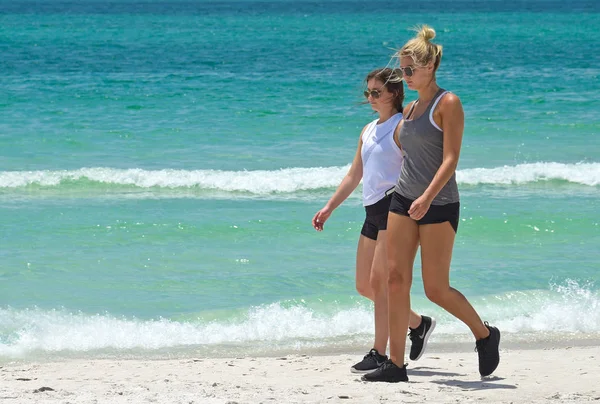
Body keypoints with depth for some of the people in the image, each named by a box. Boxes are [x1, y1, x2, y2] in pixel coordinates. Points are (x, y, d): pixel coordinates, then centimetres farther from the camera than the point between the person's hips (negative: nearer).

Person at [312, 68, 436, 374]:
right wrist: (329, 208, 17)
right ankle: (418, 323, 24)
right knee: (364, 286, 9)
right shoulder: (368, 131, 19)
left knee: (380, 281, -11)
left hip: (394, 208, -9)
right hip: (373, 211, 9)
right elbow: (354, 176, 22)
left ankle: (379, 353, -7)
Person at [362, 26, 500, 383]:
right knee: (396, 280, -2)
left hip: (438, 205, -7)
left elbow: (451, 159, -17)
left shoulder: (448, 104, -9)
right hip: (404, 200, 7)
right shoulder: (410, 109, 13)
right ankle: (396, 364, 0)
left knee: (436, 288, -4)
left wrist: (427, 197, -27)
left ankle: (485, 334, 20)